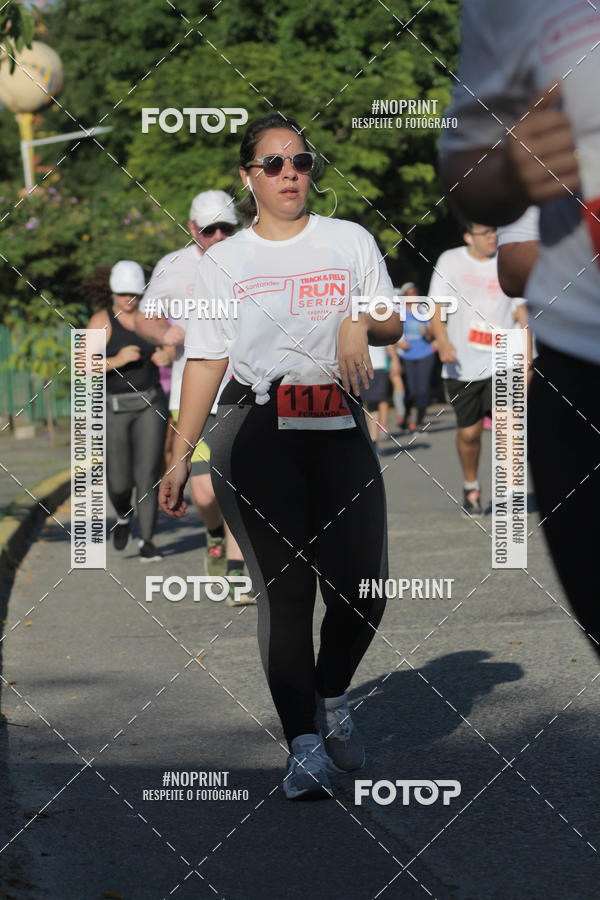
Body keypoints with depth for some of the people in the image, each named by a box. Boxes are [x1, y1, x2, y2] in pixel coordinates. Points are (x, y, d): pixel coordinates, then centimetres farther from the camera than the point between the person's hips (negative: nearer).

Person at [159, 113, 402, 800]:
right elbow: (205, 361, 9)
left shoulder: (352, 242, 12)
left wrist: (360, 323, -9)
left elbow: (394, 325, 15)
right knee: (283, 590, -8)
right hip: (255, 433, -1)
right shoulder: (223, 261, 10)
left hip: (340, 429, 2)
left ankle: (332, 700, 25)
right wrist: (180, 456, 4)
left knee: (361, 587, -4)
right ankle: (304, 745, -3)